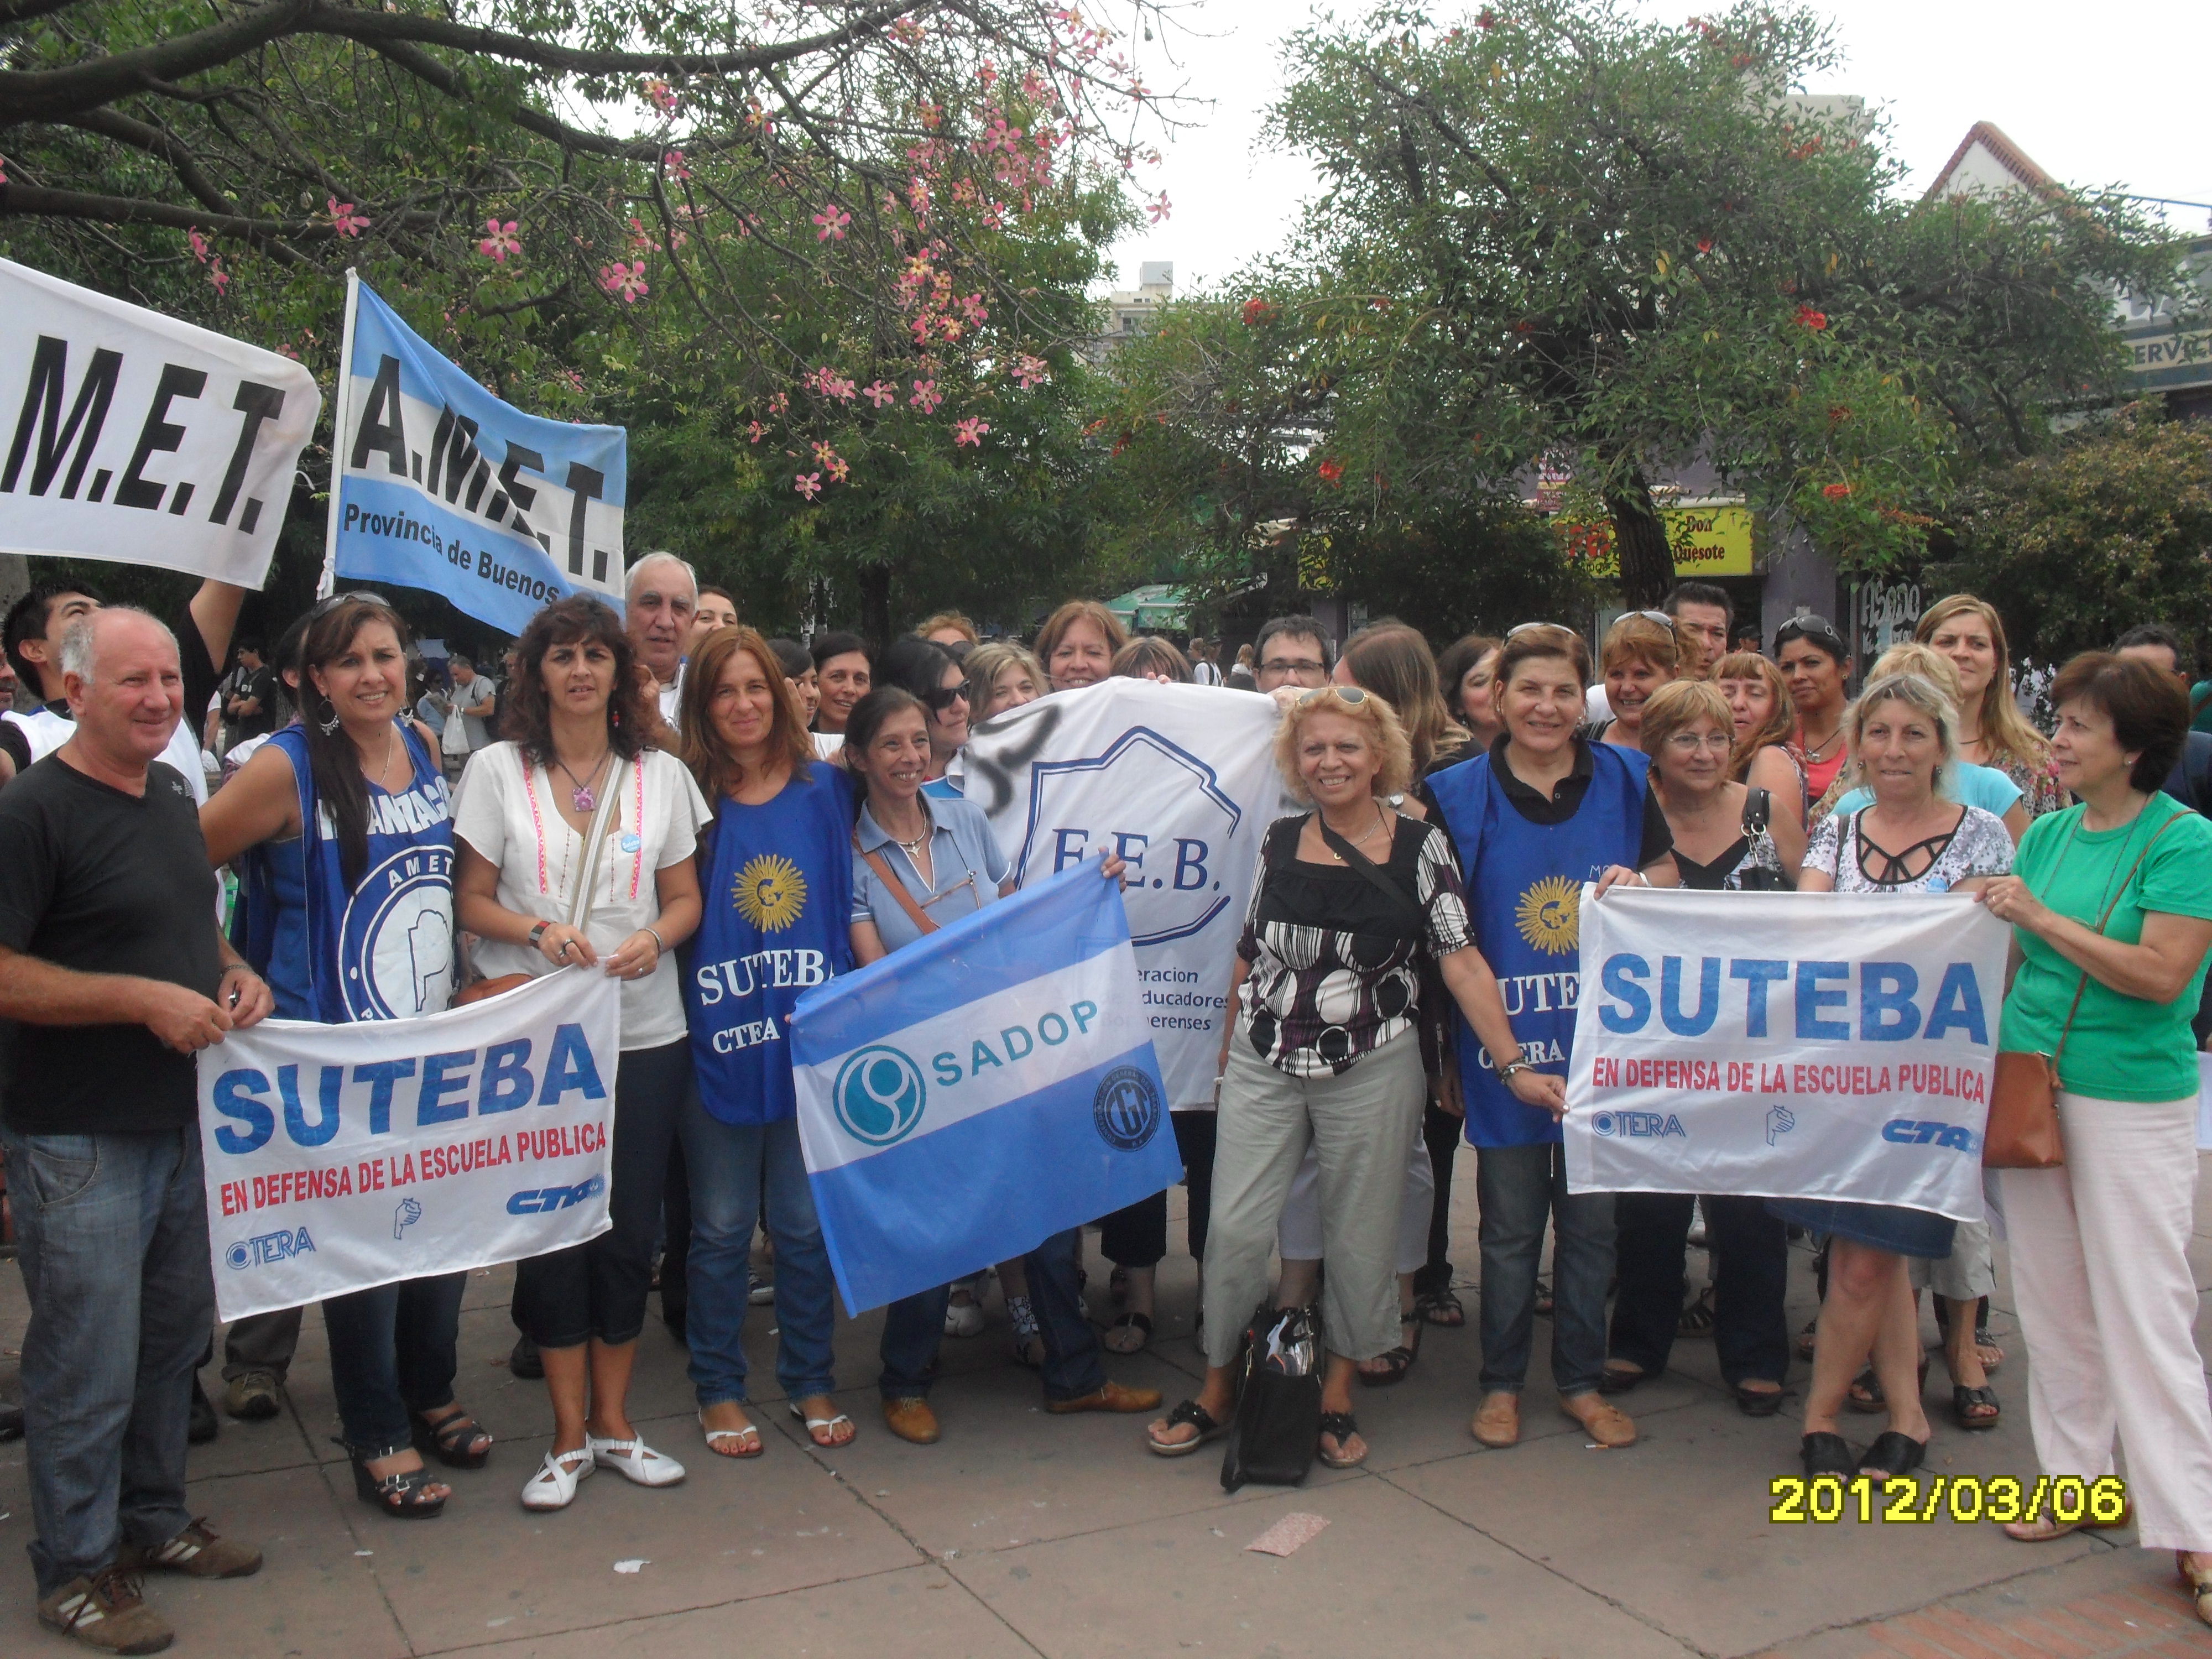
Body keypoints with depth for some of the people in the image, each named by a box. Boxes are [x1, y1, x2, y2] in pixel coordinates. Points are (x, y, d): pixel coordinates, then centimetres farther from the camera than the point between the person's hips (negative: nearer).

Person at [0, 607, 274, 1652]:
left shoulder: (172, 792, 10)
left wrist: (233, 974, 4)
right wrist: (145, 999, -23)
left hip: (183, 1121, 8)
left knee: (175, 1330, 18)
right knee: (89, 1362, 2)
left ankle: (152, 1519, 35)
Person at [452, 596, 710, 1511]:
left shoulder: (662, 774, 7)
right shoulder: (498, 769, 2)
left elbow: (686, 898, 10)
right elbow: (472, 900, 2)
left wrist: (655, 939, -11)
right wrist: (538, 932, -17)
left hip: (645, 1032, 2)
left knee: (629, 1228, 7)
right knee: (551, 1228, 1)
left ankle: (614, 1421, 22)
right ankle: (570, 1435, 15)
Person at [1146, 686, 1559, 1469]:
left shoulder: (1419, 845, -4)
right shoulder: (1280, 842, 5)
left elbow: (1462, 962, -6)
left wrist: (1514, 1065, -11)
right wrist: (1228, 1046, 17)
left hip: (1372, 1071, -2)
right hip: (1264, 1068, 2)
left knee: (1360, 1235, 8)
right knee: (1236, 1229, 1)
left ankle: (1338, 1395, 26)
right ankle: (1217, 1389, 19)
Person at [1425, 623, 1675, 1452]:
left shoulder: (1623, 778, 3)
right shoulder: (1459, 792, -2)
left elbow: (1667, 871, 15)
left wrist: (1637, 883, -10)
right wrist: (1487, 1044, -5)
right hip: (1503, 1041, -2)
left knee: (1592, 1222, 11)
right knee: (1509, 1229, 8)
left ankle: (1582, 1381, 26)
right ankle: (1501, 1383, 23)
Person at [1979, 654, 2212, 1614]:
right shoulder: (2047, 833, 7)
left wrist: (2044, 919, -19)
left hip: (2134, 1102, -6)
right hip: (2029, 1084, 6)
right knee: (2052, 1300, 13)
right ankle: (2074, 1477, 26)